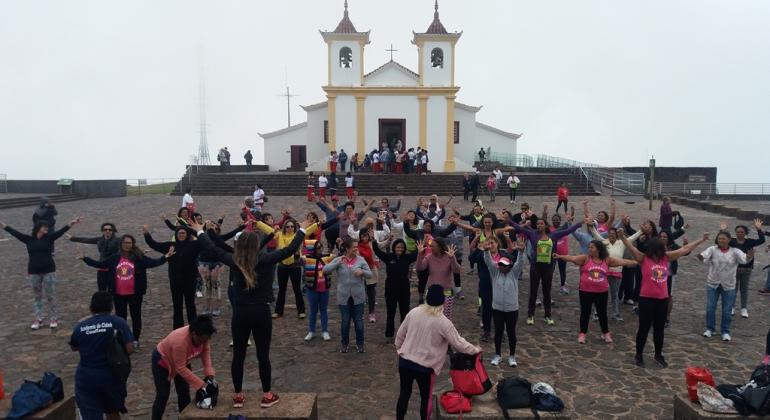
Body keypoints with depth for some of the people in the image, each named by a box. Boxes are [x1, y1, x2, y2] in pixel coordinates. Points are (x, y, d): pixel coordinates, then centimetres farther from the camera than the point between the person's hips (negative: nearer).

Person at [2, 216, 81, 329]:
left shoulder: (49, 237, 0)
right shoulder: (28, 239, 2)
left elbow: (61, 231, -10)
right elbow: (15, 233, 1)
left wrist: (71, 224, -21)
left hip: (49, 271, -1)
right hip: (34, 272, 1)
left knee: (50, 296, 3)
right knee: (37, 296, 11)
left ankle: (53, 318, 12)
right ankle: (38, 319, 19)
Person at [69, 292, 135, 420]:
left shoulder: (80, 327, -3)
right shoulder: (118, 323, -9)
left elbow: (73, 348, 16)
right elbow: (130, 349, -13)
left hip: (86, 378, 0)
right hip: (111, 375, 0)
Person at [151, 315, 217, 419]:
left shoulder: (202, 337, -25)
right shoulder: (180, 341, -43)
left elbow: (205, 351, -10)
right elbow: (180, 368, -35)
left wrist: (209, 374, -21)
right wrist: (200, 384, -33)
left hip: (182, 360, 6)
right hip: (162, 360, -6)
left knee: (184, 393, 5)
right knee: (163, 395, -5)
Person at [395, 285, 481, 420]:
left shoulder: (413, 312, -4)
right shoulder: (443, 322, -16)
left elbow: (400, 334, 5)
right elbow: (458, 343, -9)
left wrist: (398, 349, 22)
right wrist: (475, 350, 8)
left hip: (404, 361, 4)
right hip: (424, 367, -4)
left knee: (404, 393, 20)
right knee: (426, 397, 17)